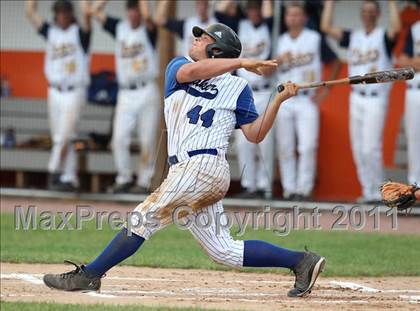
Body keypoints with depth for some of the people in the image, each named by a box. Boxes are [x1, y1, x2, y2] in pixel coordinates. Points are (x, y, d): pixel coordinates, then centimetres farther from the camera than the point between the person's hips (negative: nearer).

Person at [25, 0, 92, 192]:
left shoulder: (79, 32, -2)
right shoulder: (50, 32, 10)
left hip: (74, 92, -5)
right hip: (55, 91, 5)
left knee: (63, 137, -12)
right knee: (60, 138, 5)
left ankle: (54, 171, -9)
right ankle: (70, 178, 9)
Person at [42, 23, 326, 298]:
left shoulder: (237, 88, 6)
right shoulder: (178, 66, 19)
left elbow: (255, 135, 1)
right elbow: (190, 71, -7)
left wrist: (279, 100, -9)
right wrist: (240, 62, -15)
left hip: (204, 166, -7)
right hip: (186, 171, 7)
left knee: (144, 219, -11)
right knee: (224, 251, 4)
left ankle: (88, 276, -9)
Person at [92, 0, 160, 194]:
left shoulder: (148, 31, -1)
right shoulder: (119, 28, 10)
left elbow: (147, 17, -23)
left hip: (147, 92, -3)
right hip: (125, 94, 3)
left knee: (147, 141, -2)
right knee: (119, 138, -5)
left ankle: (144, 182, 5)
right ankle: (124, 179, 6)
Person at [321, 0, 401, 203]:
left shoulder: (384, 37, -3)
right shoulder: (353, 37, 11)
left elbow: (395, 28, -25)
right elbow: (326, 27, 4)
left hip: (376, 99, -5)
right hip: (356, 97, 5)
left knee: (370, 148, -11)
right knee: (358, 148, 6)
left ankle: (377, 192, -2)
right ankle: (367, 190, 13)